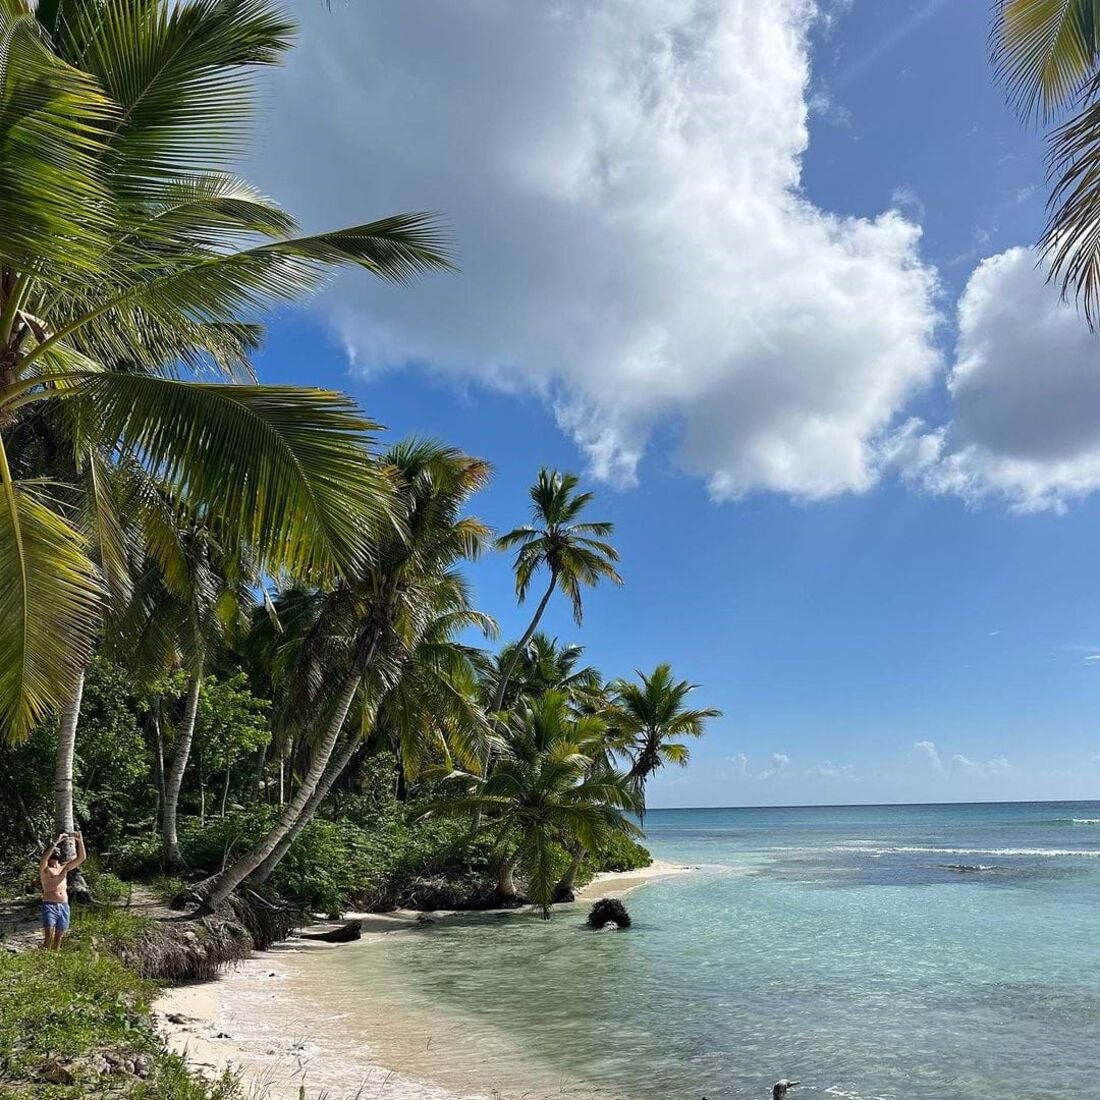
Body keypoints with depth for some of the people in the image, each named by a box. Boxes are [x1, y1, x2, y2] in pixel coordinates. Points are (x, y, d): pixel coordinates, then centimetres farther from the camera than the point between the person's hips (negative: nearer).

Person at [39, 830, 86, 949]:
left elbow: (81, 857, 8)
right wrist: (56, 842, -26)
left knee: (58, 938, 7)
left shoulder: (64, 867, 16)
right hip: (49, 906, -5)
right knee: (49, 937, -16)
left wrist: (80, 841, -5)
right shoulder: (44, 869, 1)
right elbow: (43, 859, -23)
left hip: (64, 907, 5)